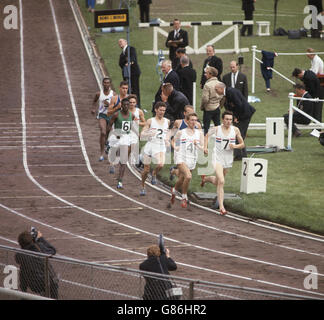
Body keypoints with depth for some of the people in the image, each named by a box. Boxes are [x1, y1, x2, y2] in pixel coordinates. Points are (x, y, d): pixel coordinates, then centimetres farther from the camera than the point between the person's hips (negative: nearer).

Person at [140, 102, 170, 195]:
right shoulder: (150, 121, -3)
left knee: (161, 164, -26)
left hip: (161, 147, 2)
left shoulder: (167, 121, 7)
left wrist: (167, 139, 9)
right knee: (146, 170, 5)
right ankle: (143, 187, 28)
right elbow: (142, 135, -4)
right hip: (150, 145, -2)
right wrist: (149, 134, -25)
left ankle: (154, 174, 8)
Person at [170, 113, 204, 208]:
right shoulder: (181, 132, 0)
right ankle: (184, 197, -8)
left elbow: (202, 148, 5)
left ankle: (174, 190, 46)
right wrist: (175, 147, 1)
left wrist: (197, 144, -14)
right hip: (181, 158, -4)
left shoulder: (199, 133, 6)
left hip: (192, 160, 4)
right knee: (188, 176, -26)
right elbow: (173, 140, 18)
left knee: (181, 179, 14)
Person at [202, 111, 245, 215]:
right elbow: (207, 136, 12)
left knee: (217, 182, 20)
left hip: (228, 159, 4)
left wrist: (235, 146, -16)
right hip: (217, 158, -4)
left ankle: (206, 178, 54)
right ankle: (221, 207, -18)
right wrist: (205, 147, 0)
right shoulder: (216, 129, -8)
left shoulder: (235, 130, -3)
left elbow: (242, 144, 4)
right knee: (221, 182, -20)